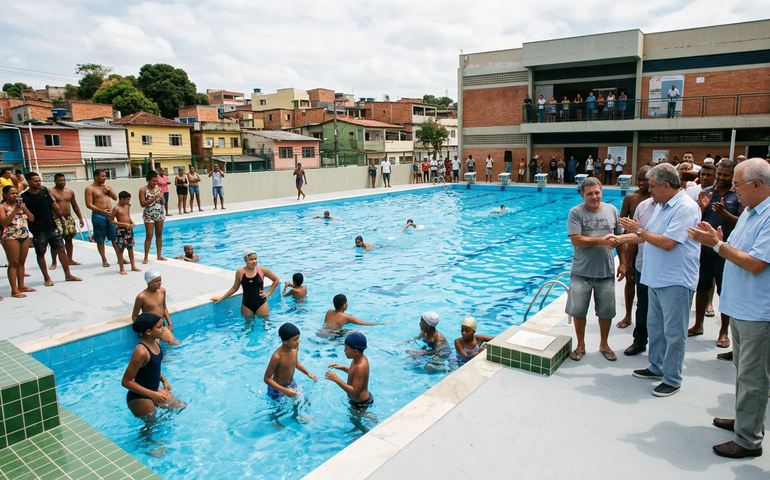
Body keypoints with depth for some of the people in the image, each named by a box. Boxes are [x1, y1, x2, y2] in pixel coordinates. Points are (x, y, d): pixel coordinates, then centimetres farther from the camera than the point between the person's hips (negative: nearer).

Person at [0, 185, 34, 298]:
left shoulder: (21, 204, 14)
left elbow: (32, 218, 8)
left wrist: (24, 208, -7)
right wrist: (15, 210, -20)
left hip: (25, 237, 6)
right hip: (11, 237, -6)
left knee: (21, 262, 11)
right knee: (13, 263, -5)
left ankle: (21, 286, 20)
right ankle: (14, 290, -3)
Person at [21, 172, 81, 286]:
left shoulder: (45, 191, 6)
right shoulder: (24, 197, -7)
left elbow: (54, 205, 13)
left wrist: (61, 217, 15)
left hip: (52, 227, 4)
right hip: (38, 230, -4)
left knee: (61, 250, 5)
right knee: (40, 253, 3)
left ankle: (68, 275, 13)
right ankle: (47, 278, 14)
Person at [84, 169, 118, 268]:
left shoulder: (107, 186, 12)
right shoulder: (90, 189, -5)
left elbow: (115, 198, 13)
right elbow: (89, 205, -10)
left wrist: (109, 190, -4)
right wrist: (102, 211, -20)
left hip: (110, 215, 5)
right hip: (98, 216, -5)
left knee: (114, 238, 7)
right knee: (100, 240, 3)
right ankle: (104, 260, 11)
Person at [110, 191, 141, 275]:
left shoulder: (127, 207, 9)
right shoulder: (116, 208, -11)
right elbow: (111, 221, -11)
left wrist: (132, 222, 2)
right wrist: (124, 224, -18)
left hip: (129, 229, 7)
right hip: (121, 230, -7)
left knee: (130, 248, 13)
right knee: (120, 249, 1)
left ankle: (133, 266, 22)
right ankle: (122, 269, 6)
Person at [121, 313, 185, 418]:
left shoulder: (155, 342, -4)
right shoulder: (141, 352, -31)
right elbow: (126, 381, -27)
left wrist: (164, 380, 6)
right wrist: (152, 395, -28)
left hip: (154, 389, 9)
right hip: (139, 398, -8)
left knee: (180, 406, 18)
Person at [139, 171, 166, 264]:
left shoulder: (158, 188, 6)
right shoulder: (143, 190, -7)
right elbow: (142, 204, -15)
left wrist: (162, 198, -9)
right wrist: (154, 198, -21)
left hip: (160, 214, 4)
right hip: (149, 215, -4)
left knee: (159, 235, 8)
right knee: (149, 236, -6)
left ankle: (159, 255, 15)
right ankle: (146, 257, -1)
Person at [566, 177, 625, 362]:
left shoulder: (611, 210, 4)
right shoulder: (576, 213, -7)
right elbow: (576, 240, -16)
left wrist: (622, 262, 7)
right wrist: (601, 240, -23)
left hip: (606, 272, 3)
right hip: (581, 272, -2)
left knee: (606, 311, 12)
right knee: (578, 311, 7)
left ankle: (604, 344, 33)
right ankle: (580, 345, 26)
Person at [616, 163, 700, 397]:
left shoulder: (686, 208, -18)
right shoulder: (661, 206, 11)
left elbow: (668, 243, -25)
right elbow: (647, 236, 18)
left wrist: (639, 231, -15)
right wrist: (619, 239, 12)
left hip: (676, 282, -10)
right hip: (656, 278, 10)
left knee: (673, 332, 2)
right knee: (654, 327, 19)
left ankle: (672, 380, 14)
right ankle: (657, 367, 35)